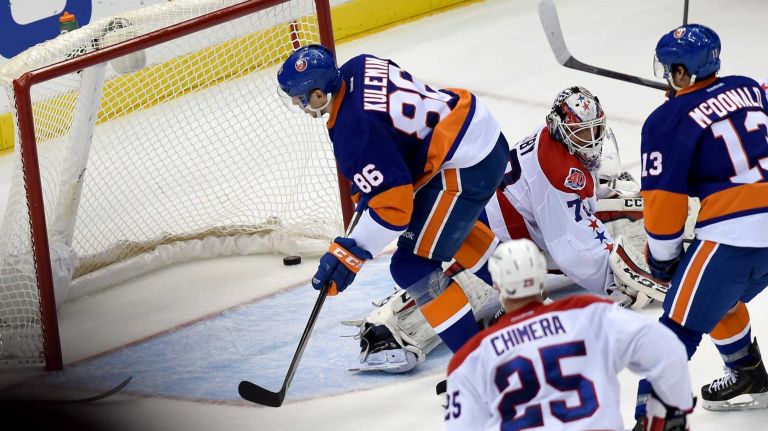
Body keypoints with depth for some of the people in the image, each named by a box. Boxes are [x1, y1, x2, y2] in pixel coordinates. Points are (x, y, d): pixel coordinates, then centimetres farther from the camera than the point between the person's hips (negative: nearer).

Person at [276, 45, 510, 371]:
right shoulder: (356, 69, 1)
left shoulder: (352, 131, -23)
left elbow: (392, 203, -23)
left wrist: (349, 255, -16)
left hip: (465, 169, -10)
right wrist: (367, 181, 23)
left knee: (412, 267, -5)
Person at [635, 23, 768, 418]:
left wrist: (662, 258, 8)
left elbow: (664, 200, -4)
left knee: (682, 322, -2)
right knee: (721, 298, 30)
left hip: (735, 233, -7)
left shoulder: (668, 121, -4)